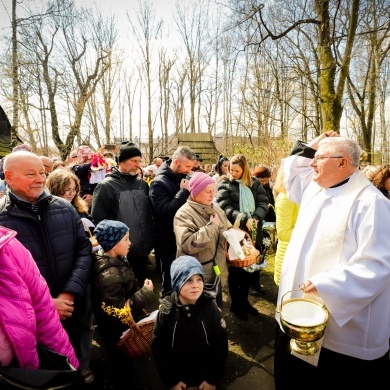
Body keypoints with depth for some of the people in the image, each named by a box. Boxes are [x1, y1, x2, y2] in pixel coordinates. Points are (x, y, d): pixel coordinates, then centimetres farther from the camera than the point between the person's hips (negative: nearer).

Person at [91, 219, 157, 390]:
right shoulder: (109, 275, -34)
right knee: (126, 367, 15)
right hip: (118, 331, -9)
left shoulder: (115, 260, -4)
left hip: (123, 326, 9)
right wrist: (145, 292, -28)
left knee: (124, 364, 29)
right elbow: (119, 309, -32)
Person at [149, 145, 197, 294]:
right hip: (169, 244, -6)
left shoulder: (185, 179, 7)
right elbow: (164, 212, -24)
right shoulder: (159, 183, -13)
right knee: (171, 285, 10)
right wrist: (184, 192, -24)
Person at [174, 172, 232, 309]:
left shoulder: (216, 209, 5)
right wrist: (212, 226, -25)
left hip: (216, 272, 7)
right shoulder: (184, 214, -19)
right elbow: (187, 244, -32)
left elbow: (229, 230, 15)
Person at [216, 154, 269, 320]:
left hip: (252, 233, 4)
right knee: (235, 269, 9)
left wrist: (255, 218, -18)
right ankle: (235, 303, 26)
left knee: (249, 268, 16)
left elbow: (263, 203, 0)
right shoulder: (224, 184, -5)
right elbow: (225, 208, -16)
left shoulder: (254, 183, 6)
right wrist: (244, 219, -27)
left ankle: (244, 300, 34)